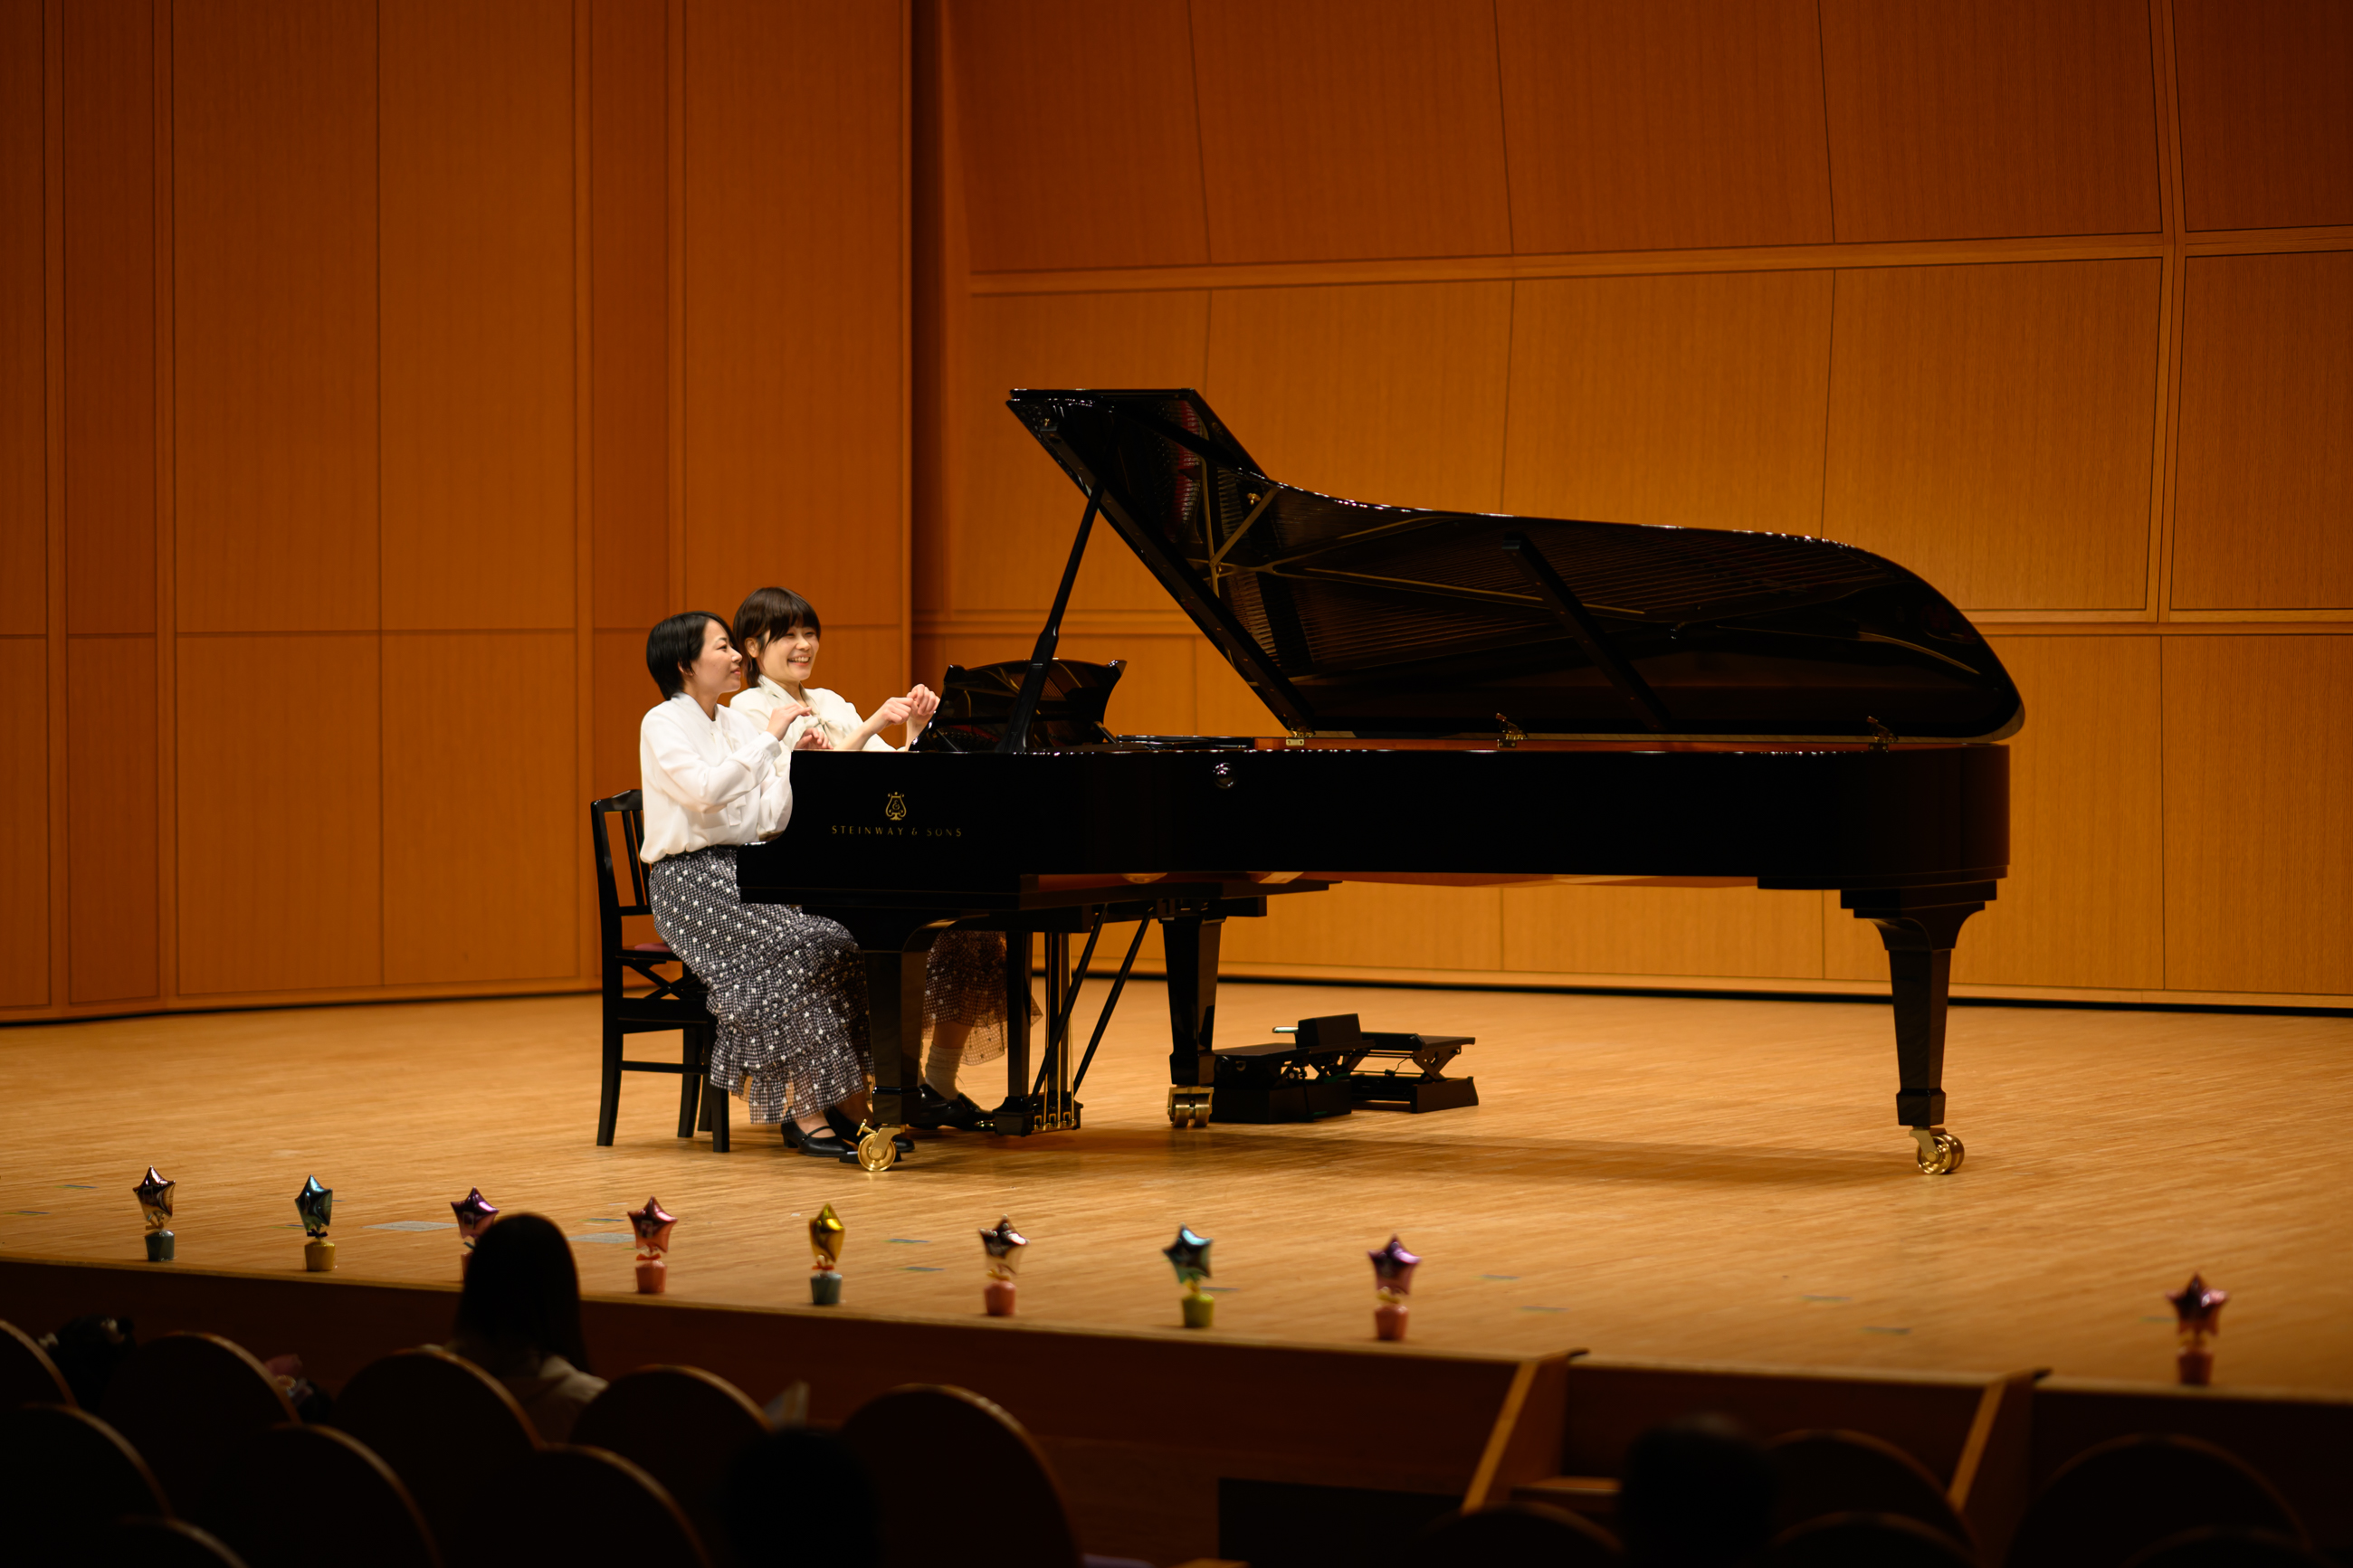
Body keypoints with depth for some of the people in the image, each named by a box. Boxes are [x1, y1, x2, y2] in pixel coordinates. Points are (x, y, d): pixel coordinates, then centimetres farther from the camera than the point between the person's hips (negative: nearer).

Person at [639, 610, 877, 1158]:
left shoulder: (738, 724, 17)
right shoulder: (664, 725, -5)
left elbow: (771, 818, 11)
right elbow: (707, 791, -24)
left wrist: (797, 760, -3)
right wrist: (770, 737, -20)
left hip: (749, 871, 7)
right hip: (691, 879, -7)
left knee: (848, 938, -18)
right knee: (802, 946, -29)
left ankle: (848, 1101, -19)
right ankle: (805, 1111, -25)